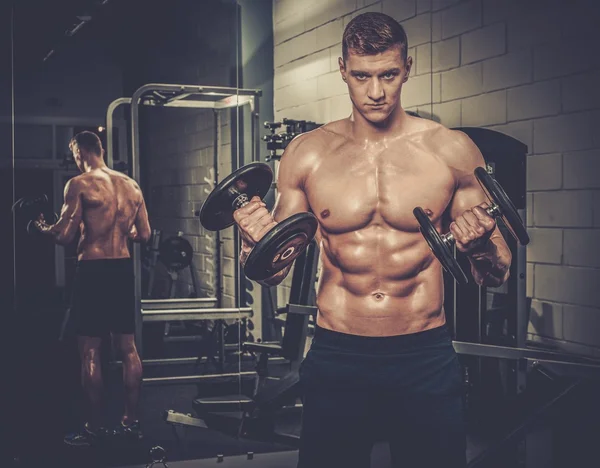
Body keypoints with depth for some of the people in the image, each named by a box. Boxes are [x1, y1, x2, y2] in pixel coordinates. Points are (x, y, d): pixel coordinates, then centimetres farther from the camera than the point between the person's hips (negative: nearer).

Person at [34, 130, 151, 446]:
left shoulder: (79, 185, -9)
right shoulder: (132, 186, 8)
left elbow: (64, 237, -13)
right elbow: (144, 235, 10)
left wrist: (44, 228, 8)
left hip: (93, 270, -6)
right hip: (123, 269, 6)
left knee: (90, 351, 2)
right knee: (127, 347, 11)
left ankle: (95, 426, 8)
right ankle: (131, 421, 17)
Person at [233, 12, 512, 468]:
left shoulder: (452, 151, -2)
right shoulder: (306, 153, 1)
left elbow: (497, 275, 3)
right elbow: (275, 271, 7)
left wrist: (480, 247, -19)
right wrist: (255, 243, -15)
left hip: (426, 360, 0)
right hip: (335, 359, 1)